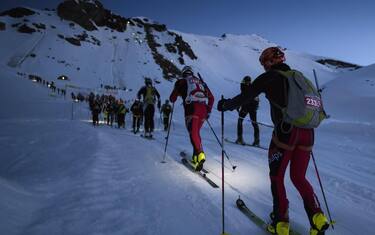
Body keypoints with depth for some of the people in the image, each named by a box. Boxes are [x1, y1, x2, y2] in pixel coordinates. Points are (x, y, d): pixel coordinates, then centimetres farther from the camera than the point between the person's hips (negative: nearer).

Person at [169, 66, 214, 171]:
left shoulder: (181, 82, 17)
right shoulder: (201, 81, 29)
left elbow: (172, 98, 20)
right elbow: (211, 98, 23)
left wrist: (173, 99, 43)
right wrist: (208, 111, 27)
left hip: (192, 108, -5)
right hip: (203, 109, 5)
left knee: (193, 133, -14)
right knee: (196, 132, 18)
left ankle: (200, 154, -36)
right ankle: (196, 157, 16)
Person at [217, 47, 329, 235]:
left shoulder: (269, 77, 3)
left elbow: (245, 97, 0)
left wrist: (225, 105, 15)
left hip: (286, 131, -6)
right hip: (307, 132, 6)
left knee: (276, 177, 10)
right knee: (298, 177, 20)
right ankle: (317, 218, 9)